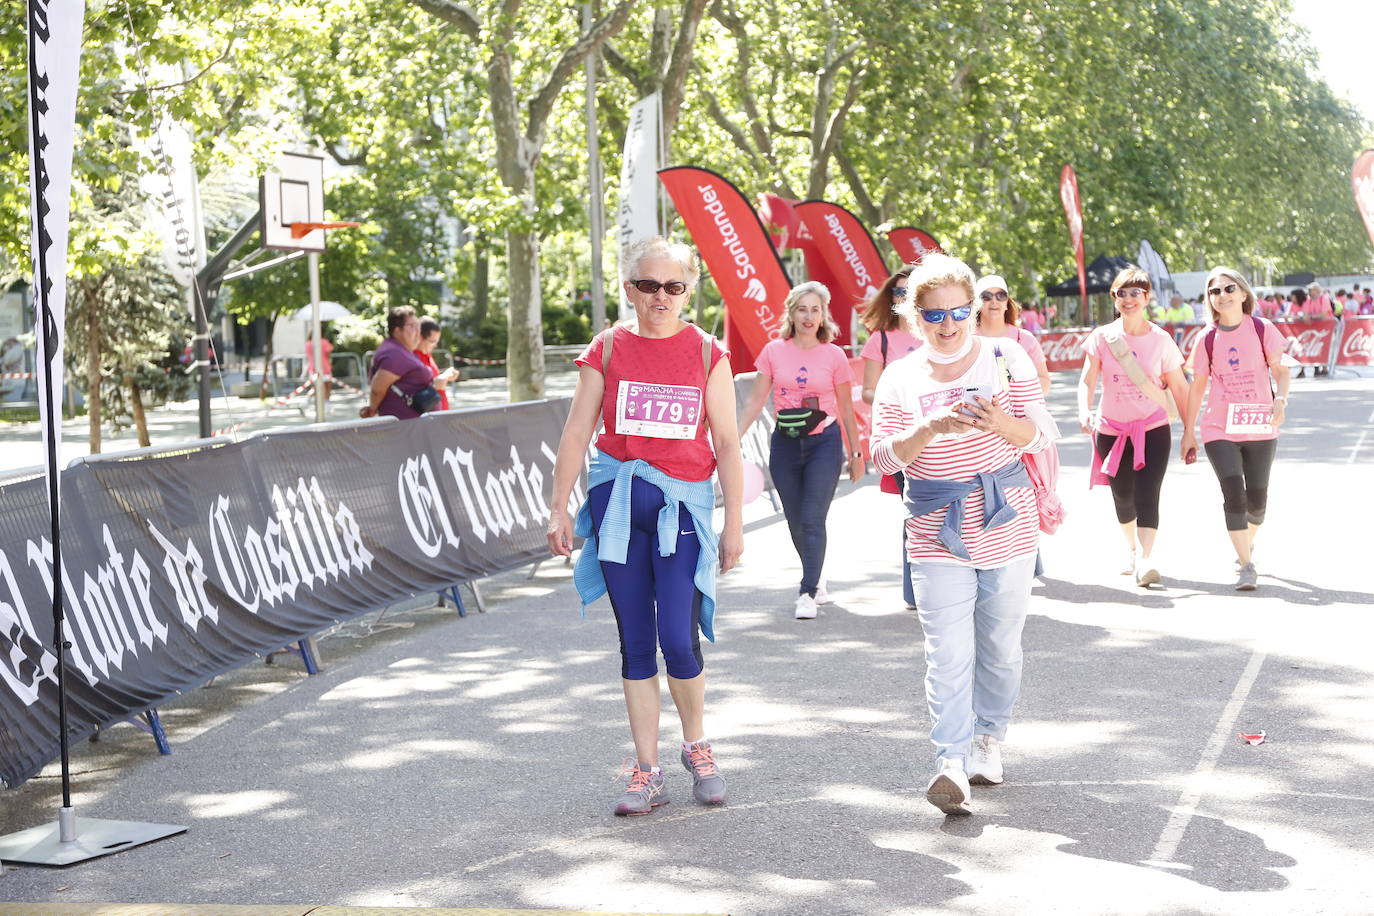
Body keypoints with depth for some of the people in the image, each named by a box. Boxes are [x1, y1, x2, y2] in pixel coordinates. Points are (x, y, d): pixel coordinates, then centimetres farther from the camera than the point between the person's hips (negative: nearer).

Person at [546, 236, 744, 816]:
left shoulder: (707, 354, 2)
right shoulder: (609, 350, 4)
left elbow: (726, 444, 4)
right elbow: (576, 433, 4)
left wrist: (734, 523, 2)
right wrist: (559, 508, -3)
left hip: (682, 504, -1)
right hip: (616, 502, 2)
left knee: (679, 641, -11)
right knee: (635, 644, 4)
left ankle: (696, 746, 16)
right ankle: (647, 772, 13)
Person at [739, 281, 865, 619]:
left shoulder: (834, 355, -3)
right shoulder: (774, 351, 0)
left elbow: (846, 408, 4)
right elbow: (755, 401, 2)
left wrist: (856, 453, 7)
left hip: (824, 442, -2)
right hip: (785, 443, 3)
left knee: (813, 519, -10)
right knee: (795, 521, 10)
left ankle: (808, 593, -6)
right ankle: (816, 580, 30)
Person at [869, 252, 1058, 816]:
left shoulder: (1005, 358, 2)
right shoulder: (900, 379, 3)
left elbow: (1042, 435, -3)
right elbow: (884, 457, -4)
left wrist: (1001, 425, -25)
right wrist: (928, 428, -23)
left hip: (1007, 530, 1)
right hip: (937, 535, -1)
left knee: (1000, 646, 11)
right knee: (948, 653, -12)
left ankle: (989, 738, 30)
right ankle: (952, 763, -18)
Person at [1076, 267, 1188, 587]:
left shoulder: (1161, 340, -3)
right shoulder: (1102, 338, -2)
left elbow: (1178, 388, 2)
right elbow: (1087, 381, -4)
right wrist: (1084, 412, -23)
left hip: (1153, 428, -2)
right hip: (1112, 429, 2)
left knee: (1146, 494, -17)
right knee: (1122, 497, 14)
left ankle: (1145, 561, -24)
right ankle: (1132, 549, 39)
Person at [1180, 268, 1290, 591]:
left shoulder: (1263, 330, -2)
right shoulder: (1208, 340, 2)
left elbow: (1281, 370, -3)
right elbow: (1197, 388, 7)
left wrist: (1281, 399, -23)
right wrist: (1188, 433, 8)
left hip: (1260, 428, 0)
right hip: (1219, 430, 0)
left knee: (1257, 498, 6)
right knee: (1233, 493, -13)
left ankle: (1247, 544, 37)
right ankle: (1246, 567, -9)